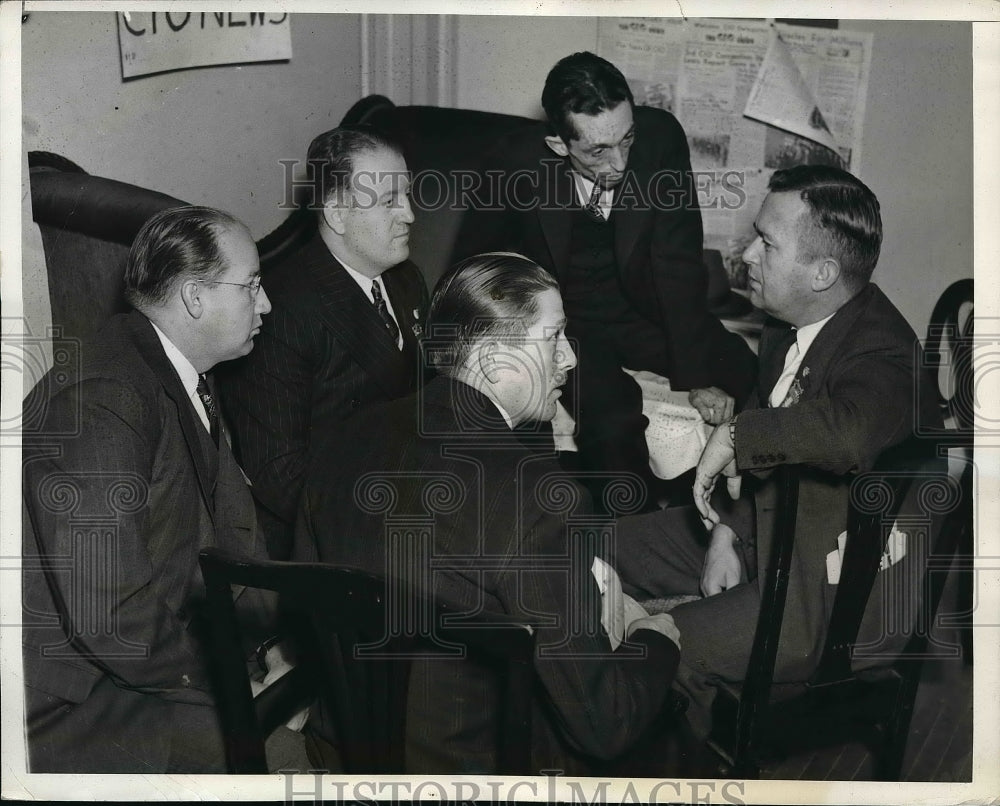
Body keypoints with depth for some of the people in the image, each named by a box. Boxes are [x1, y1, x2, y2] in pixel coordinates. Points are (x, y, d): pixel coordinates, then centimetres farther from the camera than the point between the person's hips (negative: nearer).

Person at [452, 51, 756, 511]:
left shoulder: (661, 137, -18)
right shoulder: (517, 163, -19)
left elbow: (678, 265, -18)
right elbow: (473, 261, 0)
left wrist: (696, 379, -24)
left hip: (645, 311, 3)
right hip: (561, 319, -2)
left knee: (740, 376, -18)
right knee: (612, 414, -31)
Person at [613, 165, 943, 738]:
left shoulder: (880, 354, -30)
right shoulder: (792, 325, -2)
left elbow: (849, 432, -55)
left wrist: (734, 437, -38)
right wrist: (727, 529, -1)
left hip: (835, 593, -9)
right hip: (763, 525, 10)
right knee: (618, 551, 14)